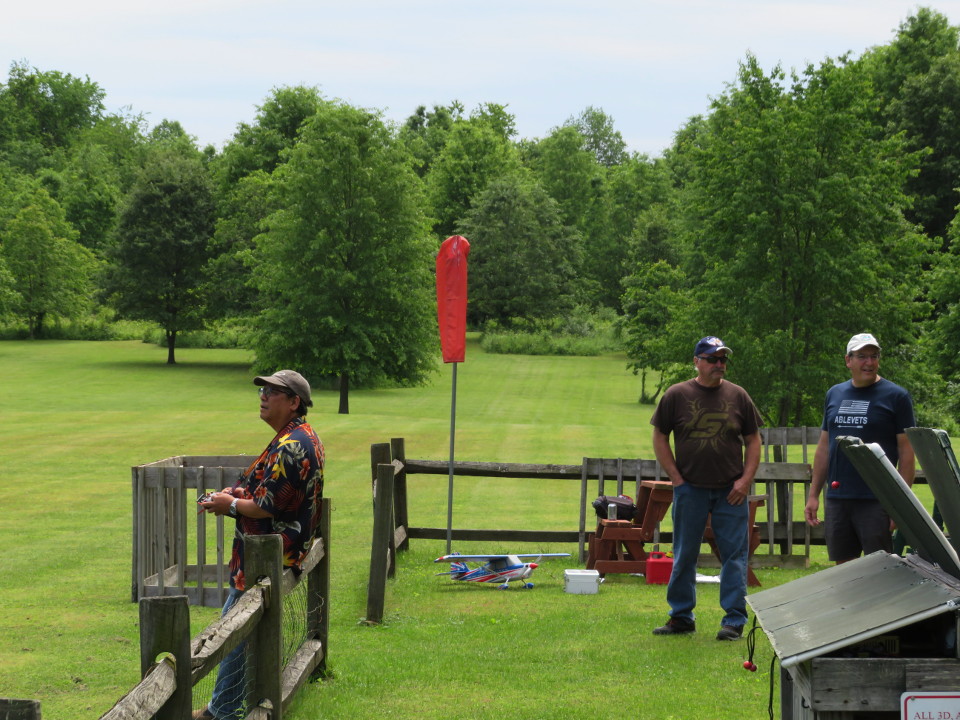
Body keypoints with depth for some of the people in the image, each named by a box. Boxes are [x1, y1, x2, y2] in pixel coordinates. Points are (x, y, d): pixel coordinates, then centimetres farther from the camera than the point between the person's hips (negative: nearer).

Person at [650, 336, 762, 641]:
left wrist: (745, 480, -3)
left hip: (731, 491, 0)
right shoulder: (676, 395, 1)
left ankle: (734, 621, 4)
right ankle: (681, 617, 18)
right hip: (690, 489, 0)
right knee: (684, 556, 7)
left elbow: (753, 440, 9)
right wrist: (676, 478, -2)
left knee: (734, 556, -1)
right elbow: (660, 438, 5)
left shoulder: (738, 396, 5)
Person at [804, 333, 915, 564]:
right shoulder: (834, 394, 13)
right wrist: (813, 495, 12)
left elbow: (906, 452, -5)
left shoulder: (896, 396, -2)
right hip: (836, 499, 5)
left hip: (876, 502, -5)